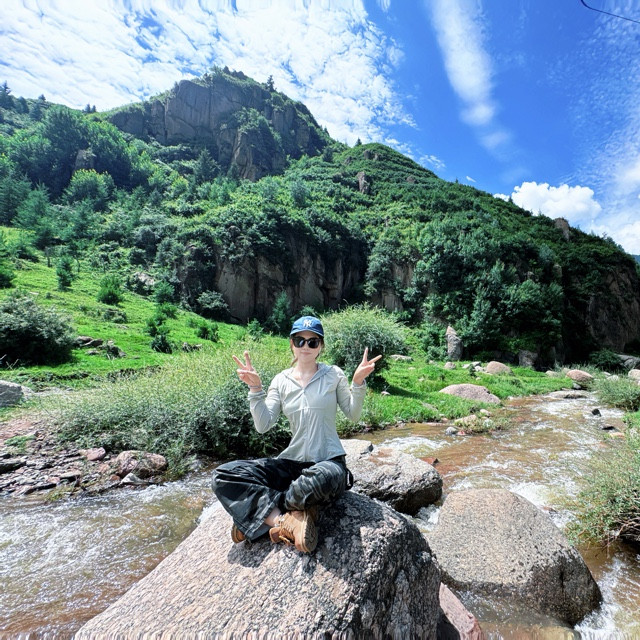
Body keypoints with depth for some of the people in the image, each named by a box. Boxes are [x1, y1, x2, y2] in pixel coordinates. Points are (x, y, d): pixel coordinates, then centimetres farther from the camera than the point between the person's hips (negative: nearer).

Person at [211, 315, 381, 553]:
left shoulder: (333, 375, 1)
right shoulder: (282, 381, 5)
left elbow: (353, 414, 2)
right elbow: (263, 425, -2)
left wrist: (358, 382, -11)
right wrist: (255, 388, -12)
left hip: (328, 462, -3)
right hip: (292, 462, 3)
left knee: (320, 480, -42)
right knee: (223, 475, -14)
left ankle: (259, 513, -14)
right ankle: (286, 522, -23)